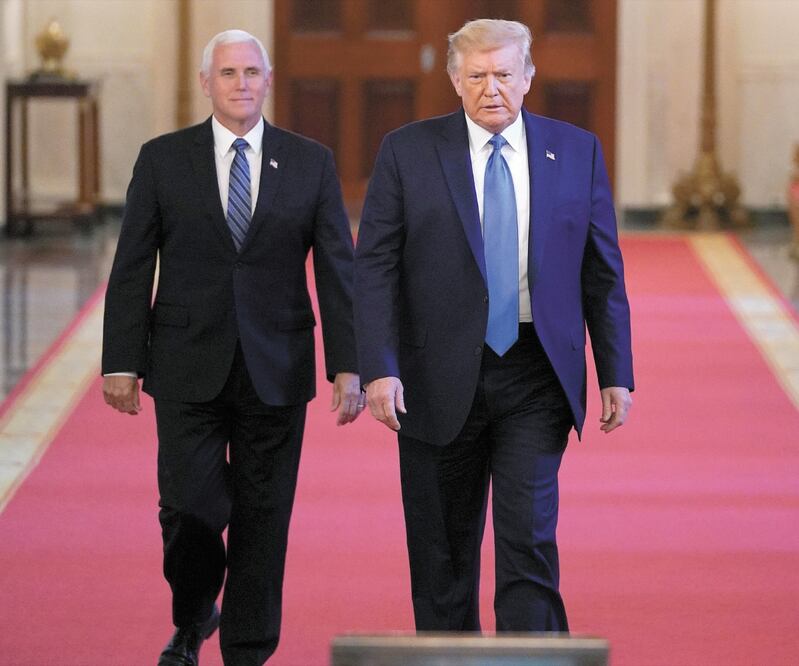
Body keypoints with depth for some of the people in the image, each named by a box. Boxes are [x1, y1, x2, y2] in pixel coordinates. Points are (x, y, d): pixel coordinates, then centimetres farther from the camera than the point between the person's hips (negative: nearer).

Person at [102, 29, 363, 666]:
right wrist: (122, 362, -2)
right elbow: (131, 270, 4)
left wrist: (348, 366, -4)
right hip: (188, 367, -1)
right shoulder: (163, 159, 3)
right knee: (191, 509, -6)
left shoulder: (311, 162, 5)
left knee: (263, 517, 3)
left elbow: (337, 270, 3)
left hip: (276, 369, 1)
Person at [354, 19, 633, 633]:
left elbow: (603, 271, 8)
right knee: (442, 552, 8)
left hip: (536, 375, 0)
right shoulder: (408, 152, 0)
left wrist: (616, 374, 2)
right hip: (440, 381, 0)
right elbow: (374, 267, -3)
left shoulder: (577, 151, 5)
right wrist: (380, 369, -14)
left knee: (529, 537, -10)